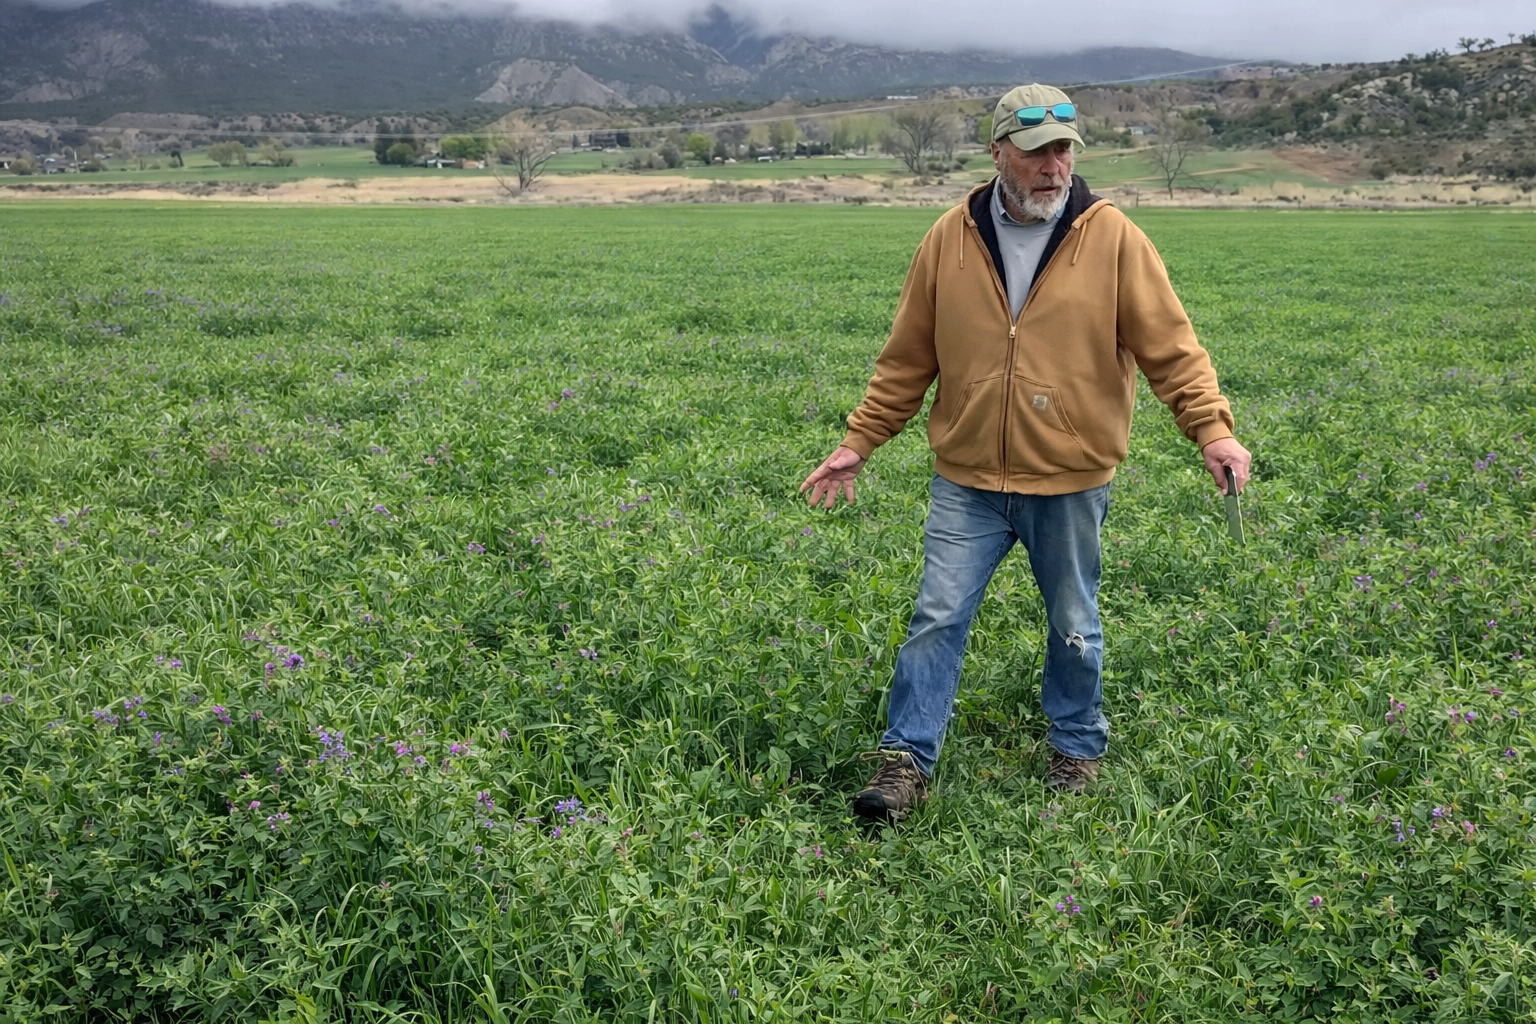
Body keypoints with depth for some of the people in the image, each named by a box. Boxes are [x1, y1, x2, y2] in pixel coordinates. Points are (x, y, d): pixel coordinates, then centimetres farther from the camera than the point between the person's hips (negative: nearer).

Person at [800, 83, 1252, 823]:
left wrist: (1213, 429, -17)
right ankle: (906, 761, 11)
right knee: (937, 617, 1)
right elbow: (906, 360, 6)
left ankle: (1077, 749, 34)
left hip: (1072, 482, -1)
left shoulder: (1113, 240, -6)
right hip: (967, 481, 1)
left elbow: (1170, 347, -6)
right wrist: (858, 444, 6)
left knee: (1073, 627, 14)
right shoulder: (950, 240, 0)